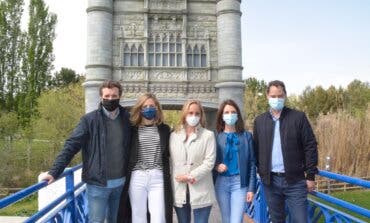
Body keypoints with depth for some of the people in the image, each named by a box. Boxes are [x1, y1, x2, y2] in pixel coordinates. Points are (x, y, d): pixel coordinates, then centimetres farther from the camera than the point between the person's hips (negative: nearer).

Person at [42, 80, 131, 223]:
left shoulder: (127, 119, 2)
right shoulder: (89, 119, -7)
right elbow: (71, 146, -10)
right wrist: (54, 172, -18)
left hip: (120, 182, 3)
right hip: (98, 183, -3)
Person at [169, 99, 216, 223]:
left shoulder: (208, 135, 1)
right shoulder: (174, 135, 10)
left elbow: (209, 162, -8)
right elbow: (170, 162, 7)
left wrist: (191, 176, -13)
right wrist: (177, 178, -5)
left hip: (201, 191, -3)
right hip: (179, 191, 3)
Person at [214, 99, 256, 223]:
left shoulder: (246, 136, 2)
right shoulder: (216, 136, 3)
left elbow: (252, 164, 1)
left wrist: (251, 188, -3)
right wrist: (216, 167, -13)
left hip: (240, 183, -1)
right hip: (221, 183, 2)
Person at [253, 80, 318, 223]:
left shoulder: (298, 117, -2)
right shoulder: (259, 121, 7)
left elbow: (310, 147, -4)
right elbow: (256, 149, 9)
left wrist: (310, 175, -6)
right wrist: (260, 171, 2)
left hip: (295, 180, -2)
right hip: (270, 180, 3)